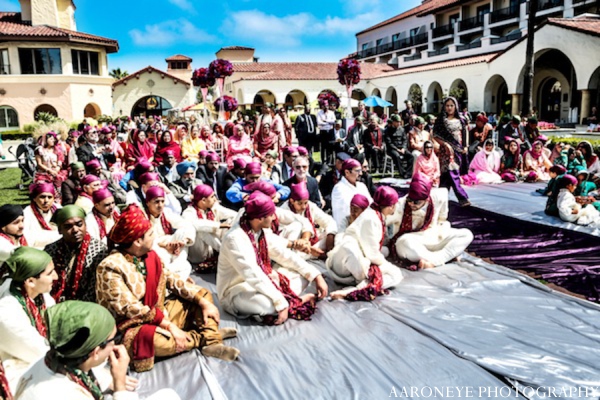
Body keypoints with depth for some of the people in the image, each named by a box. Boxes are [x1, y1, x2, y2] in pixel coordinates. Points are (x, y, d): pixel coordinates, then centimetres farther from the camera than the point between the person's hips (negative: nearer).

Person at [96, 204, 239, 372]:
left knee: (203, 295, 8)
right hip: (134, 327, -8)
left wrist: (202, 301, -7)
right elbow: (130, 308, -24)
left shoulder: (149, 256, 1)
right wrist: (169, 326, -26)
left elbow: (169, 279, 3)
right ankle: (207, 336, -11)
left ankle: (212, 344, -16)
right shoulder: (110, 267, -21)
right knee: (158, 341, -40)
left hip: (159, 313, 8)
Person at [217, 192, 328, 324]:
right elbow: (254, 276, -33)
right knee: (269, 303, -38)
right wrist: (281, 304, -36)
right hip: (236, 292, -8)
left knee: (302, 274, 0)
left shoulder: (262, 231, -2)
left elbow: (284, 255, 2)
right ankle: (300, 300, -10)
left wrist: (316, 276, -5)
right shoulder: (235, 239, -27)